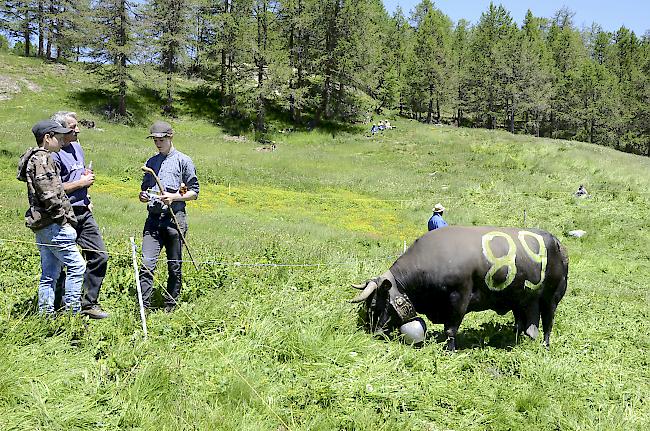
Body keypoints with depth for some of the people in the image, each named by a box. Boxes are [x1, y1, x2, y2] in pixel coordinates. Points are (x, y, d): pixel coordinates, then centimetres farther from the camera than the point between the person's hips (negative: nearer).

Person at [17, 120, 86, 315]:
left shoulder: (39, 158, 19)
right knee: (76, 265, -6)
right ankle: (72, 311, -4)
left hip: (43, 226, 11)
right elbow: (48, 194, -21)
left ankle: (45, 314, 17)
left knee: (49, 273, 13)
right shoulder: (41, 159, -13)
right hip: (53, 225, -11)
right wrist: (63, 217, -14)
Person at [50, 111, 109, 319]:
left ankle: (89, 303, 15)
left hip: (84, 214, 8)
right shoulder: (54, 154, -13)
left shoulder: (77, 147, 15)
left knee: (99, 256, 5)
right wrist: (81, 183, -15)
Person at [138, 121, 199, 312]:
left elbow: (194, 192, 1)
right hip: (153, 218, 4)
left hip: (175, 219, -4)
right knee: (146, 264, -8)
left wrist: (173, 197, -14)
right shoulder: (151, 162, 18)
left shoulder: (183, 161, 2)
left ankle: (170, 306, 16)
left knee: (174, 266, 6)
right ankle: (143, 307, -6)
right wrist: (143, 195, 3)